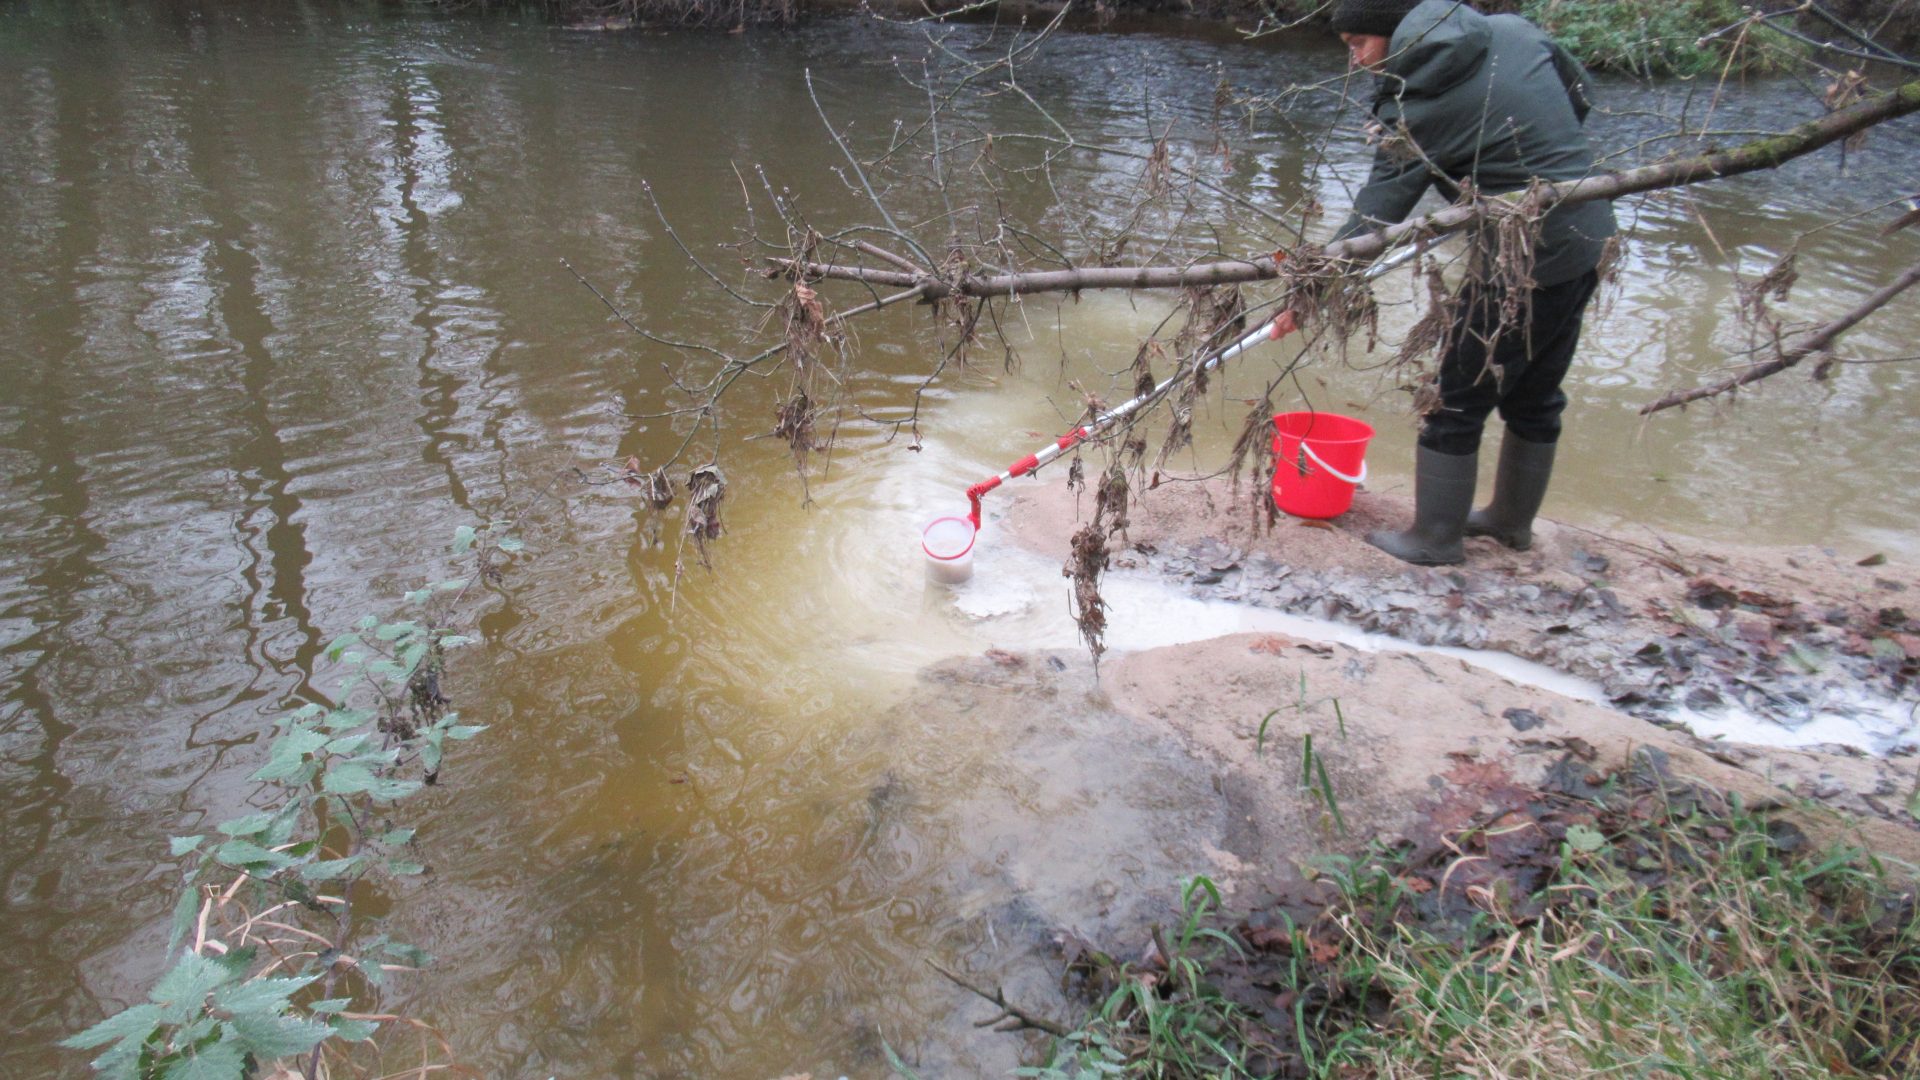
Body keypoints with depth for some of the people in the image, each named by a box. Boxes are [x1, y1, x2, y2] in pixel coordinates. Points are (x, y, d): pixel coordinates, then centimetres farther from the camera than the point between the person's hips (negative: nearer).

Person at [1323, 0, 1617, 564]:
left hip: (1525, 259, -8)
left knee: (1457, 400, 5)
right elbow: (1581, 95, 15)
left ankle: (1436, 538, 14)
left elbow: (1373, 217, -17)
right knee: (1535, 395, 20)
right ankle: (1513, 520, 35)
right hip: (1590, 236, 8)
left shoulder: (1413, 108, -16)